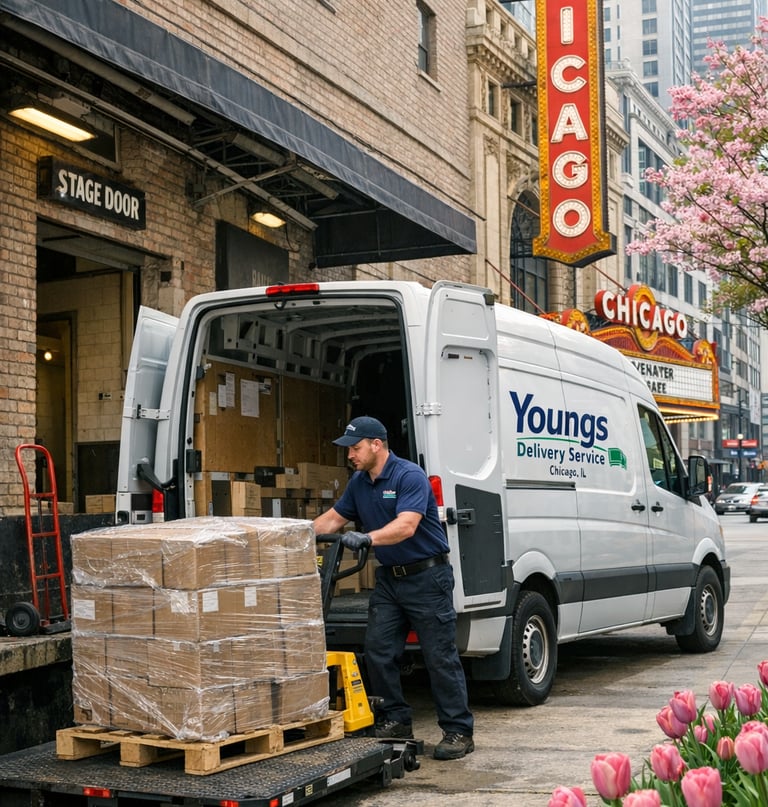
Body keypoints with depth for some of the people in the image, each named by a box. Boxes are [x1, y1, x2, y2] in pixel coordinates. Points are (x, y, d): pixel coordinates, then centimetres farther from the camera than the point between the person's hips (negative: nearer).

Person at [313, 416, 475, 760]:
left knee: (440, 655, -4)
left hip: (427, 577, -8)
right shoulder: (359, 483, 7)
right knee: (378, 651, 4)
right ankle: (395, 720, 16)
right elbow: (334, 517, 17)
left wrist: (367, 538, -44)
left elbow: (406, 526, -31)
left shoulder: (410, 477, -18)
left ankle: (458, 731, 3)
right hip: (389, 578, 8)